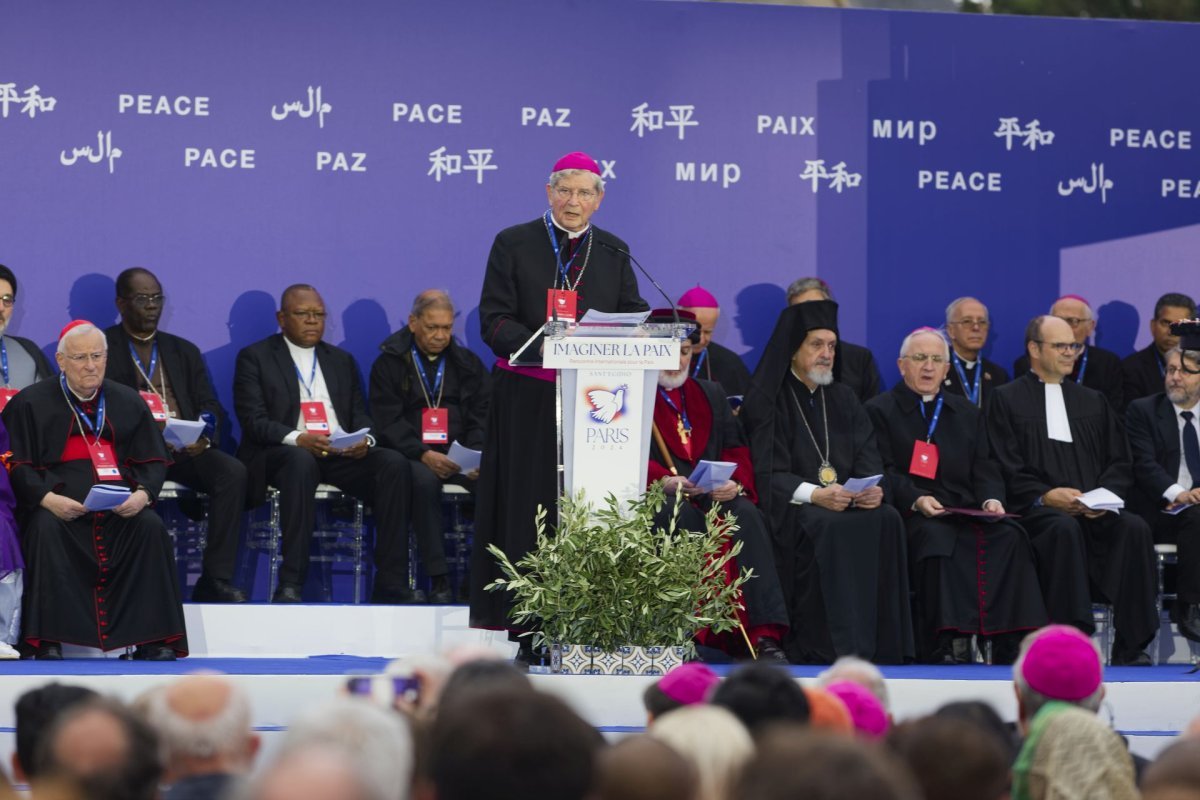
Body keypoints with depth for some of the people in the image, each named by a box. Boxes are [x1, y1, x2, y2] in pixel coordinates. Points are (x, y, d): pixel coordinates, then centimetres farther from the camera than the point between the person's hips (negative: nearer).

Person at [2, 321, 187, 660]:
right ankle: (48, 640, -29)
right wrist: (47, 498, -19)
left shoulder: (128, 402, 16)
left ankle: (153, 639, -22)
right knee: (45, 529, -34)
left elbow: (153, 461, 12)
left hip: (122, 505, 2)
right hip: (58, 502, -2)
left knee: (151, 528, -26)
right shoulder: (30, 403, 7)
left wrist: (143, 493, -11)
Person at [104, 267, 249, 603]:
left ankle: (216, 580, -26)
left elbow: (209, 407, 15)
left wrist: (202, 435, -9)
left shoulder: (184, 351, 24)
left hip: (186, 448, 4)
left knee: (232, 471, -25)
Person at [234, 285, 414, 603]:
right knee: (301, 462, -40)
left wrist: (365, 440, -8)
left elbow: (360, 415, 18)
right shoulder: (255, 358, 9)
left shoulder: (342, 361, 24)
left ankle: (391, 585, -27)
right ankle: (290, 586, -42)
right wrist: (297, 439, -22)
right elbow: (253, 420, -3)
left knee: (395, 464, -24)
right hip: (282, 454, -4)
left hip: (343, 455, 4)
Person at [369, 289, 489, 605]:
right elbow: (388, 422, -4)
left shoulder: (468, 363, 16)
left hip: (461, 457, 3)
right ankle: (438, 580, -35)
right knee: (424, 480, -37)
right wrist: (423, 454, -20)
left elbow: (482, 418, 9)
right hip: (411, 457, -3)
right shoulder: (389, 363, 7)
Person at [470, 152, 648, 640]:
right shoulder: (513, 245, 5)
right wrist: (541, 347, -20)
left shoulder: (613, 253, 13)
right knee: (530, 511, -4)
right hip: (529, 402, -2)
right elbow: (494, 320, -2)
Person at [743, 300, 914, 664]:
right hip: (791, 508, -5)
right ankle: (830, 646, -37)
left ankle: (883, 645, -28)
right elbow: (768, 475, -8)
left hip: (848, 501, 5)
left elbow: (867, 456, 10)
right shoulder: (768, 400, 2)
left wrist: (874, 488, -14)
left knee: (887, 520, -27)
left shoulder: (842, 398, 20)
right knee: (828, 528, -37)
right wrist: (814, 494, -25)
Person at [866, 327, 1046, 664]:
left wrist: (992, 499, -4)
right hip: (912, 515, -4)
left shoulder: (967, 413, 26)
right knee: (936, 538, -38)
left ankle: (1012, 643, -33)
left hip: (966, 510, 4)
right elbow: (884, 472, -1)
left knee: (1009, 536, -27)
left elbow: (984, 468, 18)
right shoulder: (879, 411, 11)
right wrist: (916, 500, -18)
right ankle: (947, 640, -42)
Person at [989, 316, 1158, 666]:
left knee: (1135, 527, -28)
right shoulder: (1008, 400, 11)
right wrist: (1046, 496, -16)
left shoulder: (1094, 402, 24)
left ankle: (1131, 645, -28)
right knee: (1065, 528, -38)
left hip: (1096, 511, 4)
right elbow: (1007, 469, 0)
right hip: (1036, 510, -3)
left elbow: (1120, 463, 16)